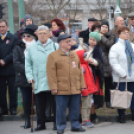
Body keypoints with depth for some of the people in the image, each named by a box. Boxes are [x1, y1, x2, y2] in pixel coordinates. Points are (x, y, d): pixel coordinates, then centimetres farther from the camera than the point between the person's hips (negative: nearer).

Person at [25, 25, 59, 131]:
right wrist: (30, 77, 2)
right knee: (40, 105, 5)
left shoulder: (55, 46, 6)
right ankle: (41, 123, 14)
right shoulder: (32, 48, 11)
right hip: (39, 82, 2)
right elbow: (28, 64, 12)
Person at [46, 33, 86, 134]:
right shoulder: (53, 56, -2)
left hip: (75, 89, 5)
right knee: (61, 109, 0)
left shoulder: (74, 55, 15)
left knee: (75, 109, 9)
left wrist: (82, 85, 12)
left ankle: (75, 125, 20)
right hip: (61, 89, -5)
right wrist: (53, 87, -13)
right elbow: (51, 73, -7)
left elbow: (79, 71, 16)